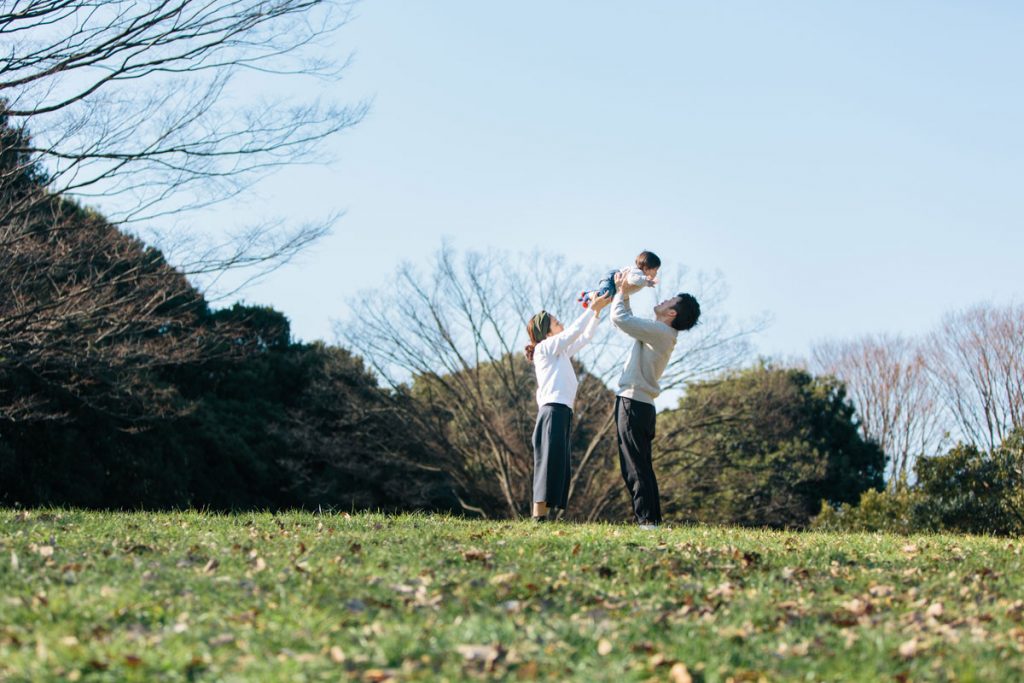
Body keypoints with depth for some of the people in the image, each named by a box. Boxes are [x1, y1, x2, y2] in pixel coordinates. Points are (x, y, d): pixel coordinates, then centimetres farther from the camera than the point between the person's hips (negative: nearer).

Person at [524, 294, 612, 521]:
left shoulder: (561, 351, 25)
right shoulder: (545, 347, 0)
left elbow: (585, 336, 28)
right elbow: (574, 331, -7)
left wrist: (597, 311, 21)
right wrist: (593, 308, -1)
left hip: (561, 413, 10)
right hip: (553, 411, -10)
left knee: (558, 466, 3)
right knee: (550, 462, -16)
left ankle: (542, 516, -2)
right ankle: (539, 516, -22)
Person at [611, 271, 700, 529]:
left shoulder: (660, 331, -12)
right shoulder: (657, 333, 17)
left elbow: (620, 319, -15)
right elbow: (627, 321, 30)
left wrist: (622, 293, 2)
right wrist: (624, 294, 20)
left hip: (633, 404, -10)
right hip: (638, 405, 10)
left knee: (636, 467, -11)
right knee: (637, 467, 12)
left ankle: (648, 520, -14)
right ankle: (650, 519, 12)